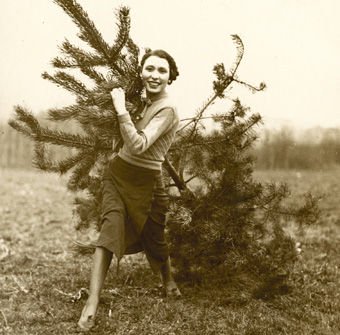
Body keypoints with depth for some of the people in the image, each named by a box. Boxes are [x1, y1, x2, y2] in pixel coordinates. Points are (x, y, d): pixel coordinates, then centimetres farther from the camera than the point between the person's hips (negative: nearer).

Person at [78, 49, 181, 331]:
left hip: (145, 181, -5)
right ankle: (93, 302, -21)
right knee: (111, 224, -17)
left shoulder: (167, 109, -19)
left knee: (154, 238, 10)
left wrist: (121, 109, -27)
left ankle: (169, 281, 43)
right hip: (118, 173, 5)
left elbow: (138, 146, -29)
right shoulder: (143, 99, 4)